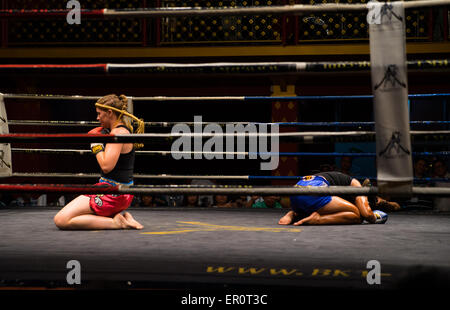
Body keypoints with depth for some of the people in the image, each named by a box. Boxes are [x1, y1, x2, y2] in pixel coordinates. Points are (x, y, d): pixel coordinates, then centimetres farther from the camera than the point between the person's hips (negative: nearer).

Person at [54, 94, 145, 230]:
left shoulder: (117, 133, -17)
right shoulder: (125, 129, 13)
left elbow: (106, 166, -24)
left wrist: (96, 145, -10)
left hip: (113, 192, -10)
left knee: (61, 220, -14)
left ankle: (115, 222, -13)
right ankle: (123, 216, 9)